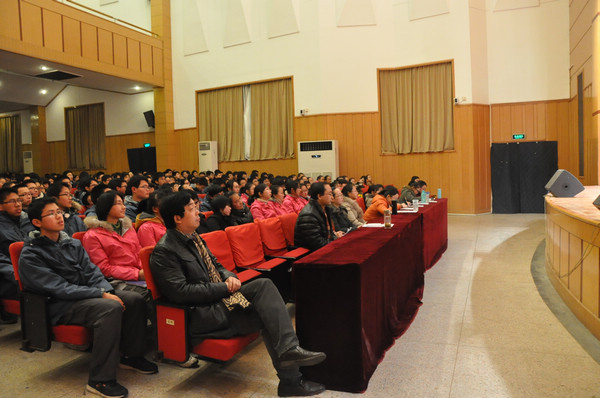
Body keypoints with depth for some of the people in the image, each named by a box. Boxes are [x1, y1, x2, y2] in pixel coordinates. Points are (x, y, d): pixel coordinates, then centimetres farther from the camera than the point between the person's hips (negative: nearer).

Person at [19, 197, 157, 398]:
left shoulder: (73, 244, 11)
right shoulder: (30, 256, -9)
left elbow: (92, 272, 8)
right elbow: (59, 288, -17)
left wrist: (108, 290, -13)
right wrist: (101, 294, -24)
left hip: (87, 295, 7)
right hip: (61, 306, -7)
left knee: (134, 299, -13)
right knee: (111, 308, -33)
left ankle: (131, 356, 4)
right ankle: (100, 380, -26)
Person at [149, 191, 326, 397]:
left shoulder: (193, 237, 13)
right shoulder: (164, 251, -14)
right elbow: (180, 292, -21)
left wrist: (230, 277, -2)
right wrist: (224, 288, -17)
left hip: (220, 296, 8)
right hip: (198, 314, -8)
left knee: (264, 284, -17)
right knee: (268, 317, -20)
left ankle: (289, 349, -25)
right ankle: (290, 381, -12)